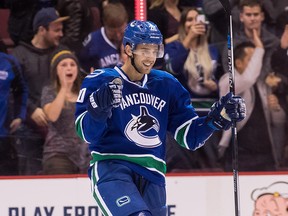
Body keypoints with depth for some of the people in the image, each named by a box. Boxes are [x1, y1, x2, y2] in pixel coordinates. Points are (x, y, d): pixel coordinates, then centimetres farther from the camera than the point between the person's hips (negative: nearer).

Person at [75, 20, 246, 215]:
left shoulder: (166, 85, 12)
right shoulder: (100, 81, -1)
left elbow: (189, 136, 12)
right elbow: (87, 133, -9)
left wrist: (219, 116, -2)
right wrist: (98, 108, -28)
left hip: (152, 175, 6)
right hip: (110, 169, -6)